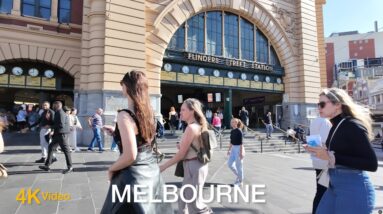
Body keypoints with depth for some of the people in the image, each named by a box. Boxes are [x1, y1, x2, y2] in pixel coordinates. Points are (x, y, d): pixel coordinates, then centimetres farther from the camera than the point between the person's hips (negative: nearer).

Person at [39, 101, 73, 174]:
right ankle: (47, 166, 17)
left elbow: (61, 125, -23)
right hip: (58, 135, 11)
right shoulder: (58, 113, 18)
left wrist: (53, 131, -13)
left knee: (66, 150, -3)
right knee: (51, 147, 11)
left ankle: (69, 167, 6)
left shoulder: (60, 113, -14)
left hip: (62, 134, -11)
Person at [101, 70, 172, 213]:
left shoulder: (125, 115, -20)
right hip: (152, 170, 7)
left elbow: (130, 155, -24)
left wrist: (111, 169, -7)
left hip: (134, 175, -7)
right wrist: (116, 132, 19)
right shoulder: (148, 111, 2)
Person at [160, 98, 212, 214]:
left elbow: (181, 154, -18)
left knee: (194, 203, 4)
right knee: (183, 200, 22)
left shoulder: (191, 128, -19)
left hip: (193, 166, -10)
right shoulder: (198, 126, 10)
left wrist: (163, 166, -11)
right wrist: (182, 146, 6)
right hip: (195, 165, 10)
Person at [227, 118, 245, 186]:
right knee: (229, 164, 9)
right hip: (233, 148, 8)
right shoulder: (232, 131, 7)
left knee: (239, 165, 3)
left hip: (239, 148, -8)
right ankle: (238, 175, 29)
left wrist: (241, 152, -20)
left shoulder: (239, 131, -16)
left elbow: (241, 143, -18)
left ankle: (240, 181, 19)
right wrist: (229, 150, 18)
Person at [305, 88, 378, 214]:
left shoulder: (353, 126, -16)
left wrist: (332, 157, -26)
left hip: (353, 188, -8)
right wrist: (322, 152, 1)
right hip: (334, 185, 8)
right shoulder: (336, 126, 7)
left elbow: (372, 164, -21)